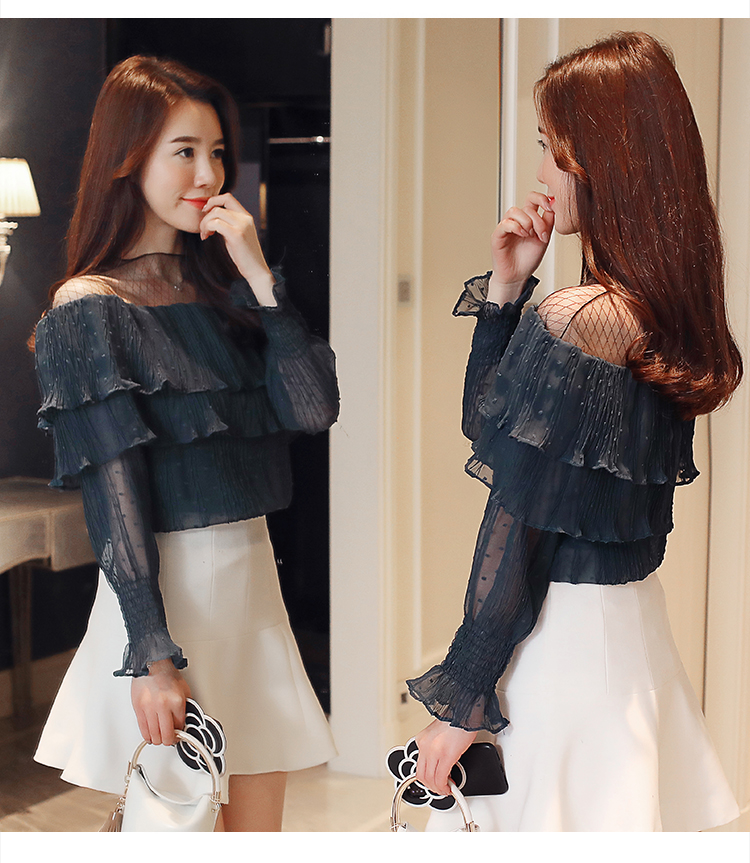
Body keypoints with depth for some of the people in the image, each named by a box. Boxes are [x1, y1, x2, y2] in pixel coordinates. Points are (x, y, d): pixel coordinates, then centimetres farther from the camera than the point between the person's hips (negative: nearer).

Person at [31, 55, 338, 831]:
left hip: (253, 578, 7)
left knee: (259, 826, 13)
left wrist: (259, 276, -7)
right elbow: (113, 500, -14)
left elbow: (315, 407, -2)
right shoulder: (88, 309, -8)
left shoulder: (224, 287, 11)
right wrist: (152, 655, -17)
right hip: (164, 592, -6)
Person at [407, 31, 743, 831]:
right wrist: (504, 289, 3)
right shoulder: (664, 310, 6)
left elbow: (519, 528, -19)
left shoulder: (571, 321, -21)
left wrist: (461, 698, -13)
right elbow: (487, 425, 13)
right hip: (631, 620, 9)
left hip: (560, 629, -9)